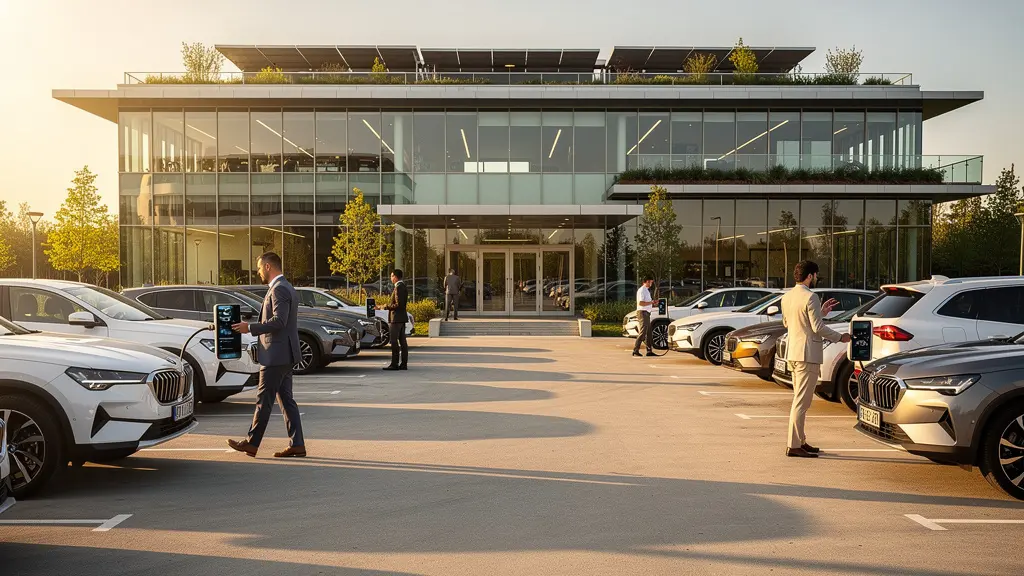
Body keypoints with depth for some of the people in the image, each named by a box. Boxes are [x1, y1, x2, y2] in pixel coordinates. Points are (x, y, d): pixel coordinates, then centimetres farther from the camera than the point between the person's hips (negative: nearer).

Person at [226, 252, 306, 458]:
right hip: (284, 355, 10)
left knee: (264, 399, -2)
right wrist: (253, 327, 22)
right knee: (286, 399, 9)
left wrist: (250, 328, -17)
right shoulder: (286, 288, 18)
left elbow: (279, 321, -23)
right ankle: (296, 445, 9)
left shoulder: (279, 289, -14)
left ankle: (252, 443, 7)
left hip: (276, 355, -10)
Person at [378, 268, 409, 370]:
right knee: (402, 341, 9)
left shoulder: (398, 287, -16)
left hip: (396, 318, -10)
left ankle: (394, 364, -6)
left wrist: (385, 306, -11)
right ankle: (404, 364, 11)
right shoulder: (403, 287, 15)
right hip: (402, 317, 10)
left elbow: (398, 304, -21)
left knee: (394, 342, -7)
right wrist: (384, 306, 17)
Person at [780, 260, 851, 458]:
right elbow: (818, 327, -17)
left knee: (800, 400, 18)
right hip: (807, 354, -9)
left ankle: (800, 441, 23)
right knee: (801, 402, -7)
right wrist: (840, 337, -2)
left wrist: (821, 312, 23)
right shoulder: (810, 297, -15)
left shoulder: (787, 297, 12)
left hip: (793, 353, 9)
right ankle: (794, 446, -6)